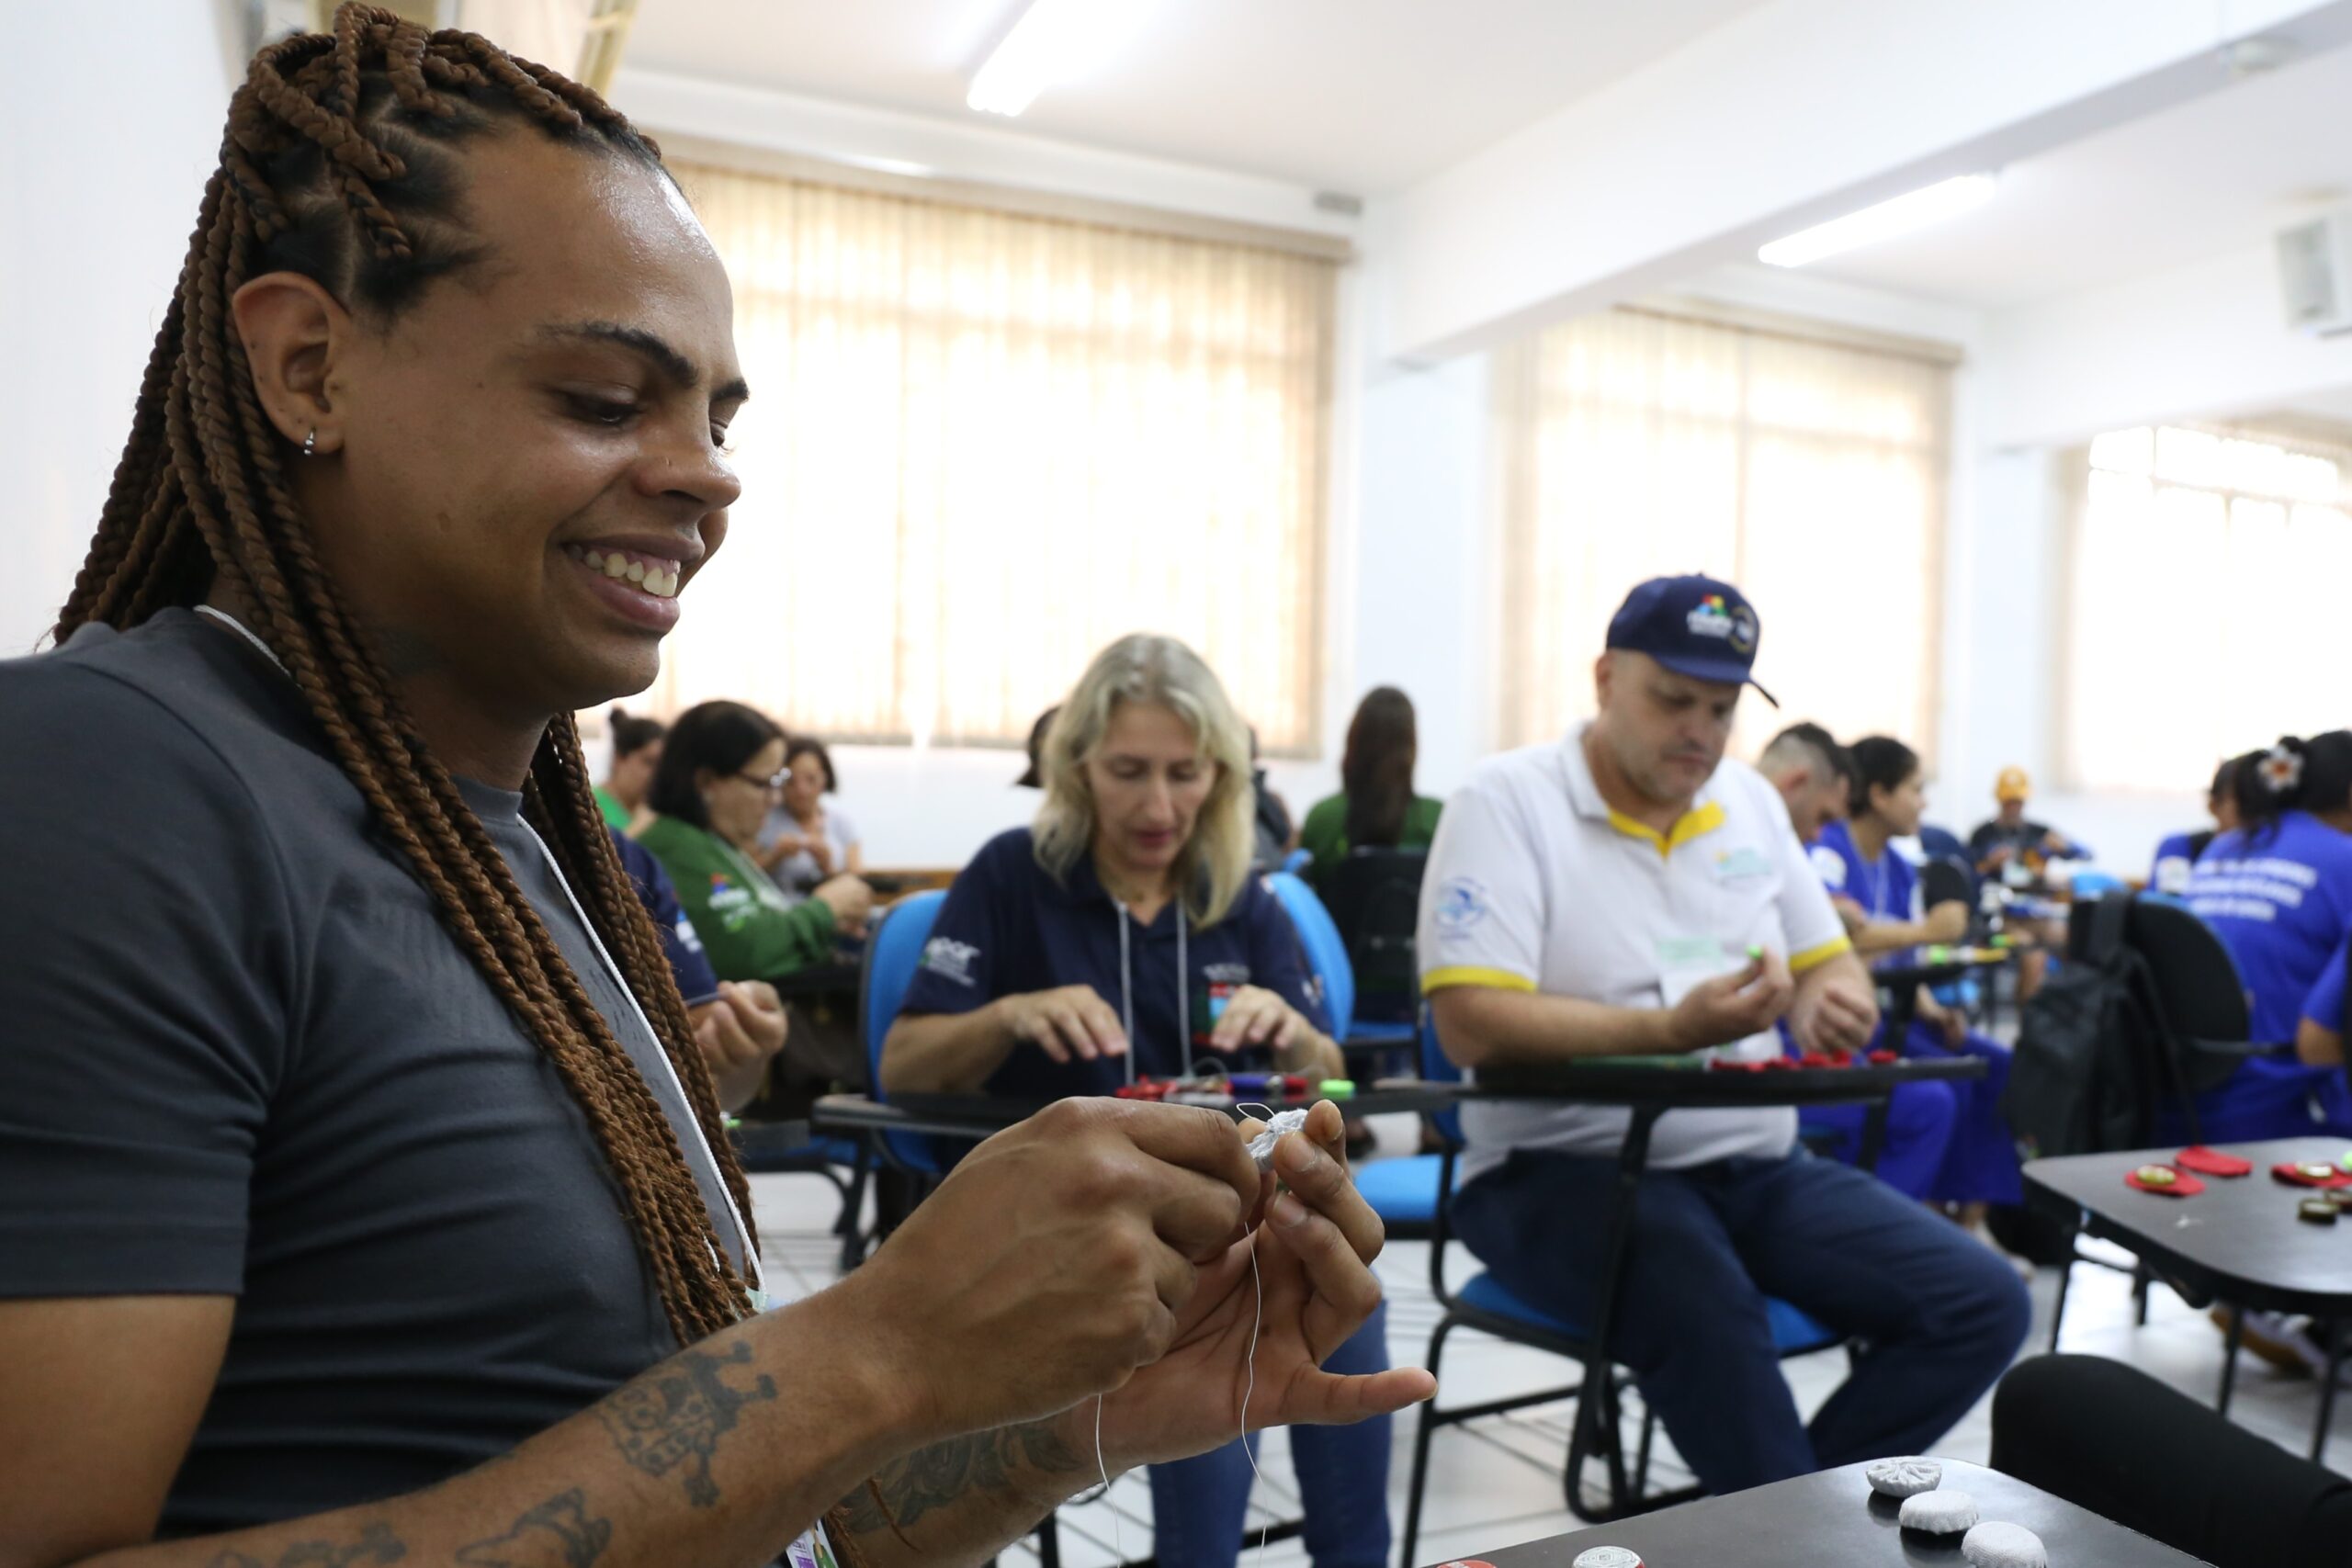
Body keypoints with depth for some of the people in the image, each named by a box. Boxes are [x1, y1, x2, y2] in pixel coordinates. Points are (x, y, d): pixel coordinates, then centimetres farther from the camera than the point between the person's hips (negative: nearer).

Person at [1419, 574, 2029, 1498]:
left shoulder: (1751, 802, 12)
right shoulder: (1508, 800, -8)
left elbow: (1829, 967, 16)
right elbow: (1474, 1025, -18)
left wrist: (1834, 1007, -10)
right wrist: (1672, 1028, -26)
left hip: (1756, 1166, 7)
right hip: (1564, 1168, -6)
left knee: (1983, 1304, -8)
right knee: (1709, 1312, -35)